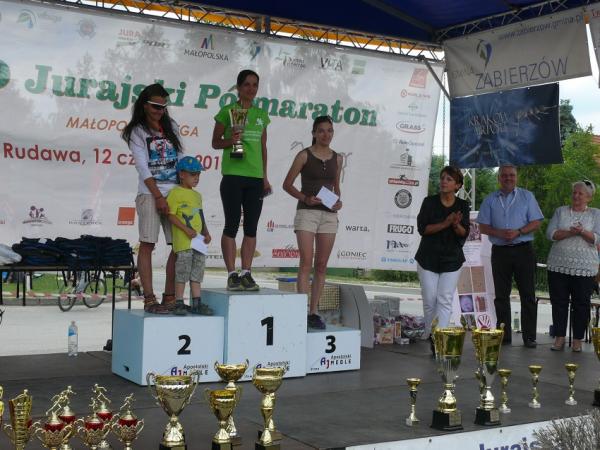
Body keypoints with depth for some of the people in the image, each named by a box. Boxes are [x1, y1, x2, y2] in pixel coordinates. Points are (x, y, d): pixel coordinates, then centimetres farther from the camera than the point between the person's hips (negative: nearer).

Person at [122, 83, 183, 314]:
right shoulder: (137, 132, 2)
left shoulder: (171, 127, 16)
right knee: (147, 245, -7)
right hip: (150, 193, -5)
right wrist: (158, 197, -13)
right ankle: (149, 299, -6)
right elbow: (143, 167, -6)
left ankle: (170, 297, 7)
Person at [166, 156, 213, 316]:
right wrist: (186, 229, -19)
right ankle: (179, 303, 1)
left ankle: (196, 303, 15)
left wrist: (206, 233, 9)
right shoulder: (175, 193, -6)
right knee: (183, 270, -6)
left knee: (197, 270, 9)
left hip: (198, 240, 8)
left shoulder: (197, 195, 19)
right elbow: (171, 215, -12)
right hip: (183, 242, -8)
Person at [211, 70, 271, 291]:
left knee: (251, 227, 4)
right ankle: (232, 274, 1)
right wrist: (231, 140, -16)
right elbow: (215, 142, 4)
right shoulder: (227, 111, 1)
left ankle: (246, 273, 8)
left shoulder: (261, 115, 14)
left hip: (255, 177, 4)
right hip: (233, 175, -4)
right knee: (232, 225, -3)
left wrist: (265, 177, 14)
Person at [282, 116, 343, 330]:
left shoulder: (337, 158, 12)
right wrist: (305, 198, -13)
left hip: (329, 215, 4)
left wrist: (338, 201, 2)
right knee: (306, 262, -11)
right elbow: (287, 184, 1)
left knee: (321, 265, 4)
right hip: (307, 212, -4)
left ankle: (314, 312, 10)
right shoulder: (304, 155, 0)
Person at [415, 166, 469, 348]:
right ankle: (429, 335, 21)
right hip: (428, 258, 0)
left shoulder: (463, 206, 3)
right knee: (430, 300, 2)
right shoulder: (429, 202, -1)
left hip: (452, 259, 0)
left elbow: (464, 234, -2)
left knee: (445, 300, -7)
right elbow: (422, 228, -10)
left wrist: (456, 224, -23)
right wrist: (445, 224, -21)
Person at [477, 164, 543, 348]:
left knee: (527, 294, -2)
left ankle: (529, 336, 2)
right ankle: (504, 335, 12)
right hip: (499, 251, 2)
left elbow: (536, 222, 1)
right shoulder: (490, 200, 10)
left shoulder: (527, 196, 7)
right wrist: (499, 233, -12)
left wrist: (518, 232, -15)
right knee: (501, 295, 5)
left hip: (523, 250, -2)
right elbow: (483, 226, 6)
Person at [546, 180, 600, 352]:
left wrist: (582, 231, -21)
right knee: (559, 302, 3)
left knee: (581, 304, 1)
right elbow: (550, 233, -3)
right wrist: (570, 232, -16)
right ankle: (559, 337, 11)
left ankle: (577, 339, 10)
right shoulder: (561, 211, 10)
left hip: (585, 268, -1)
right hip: (559, 265, 2)